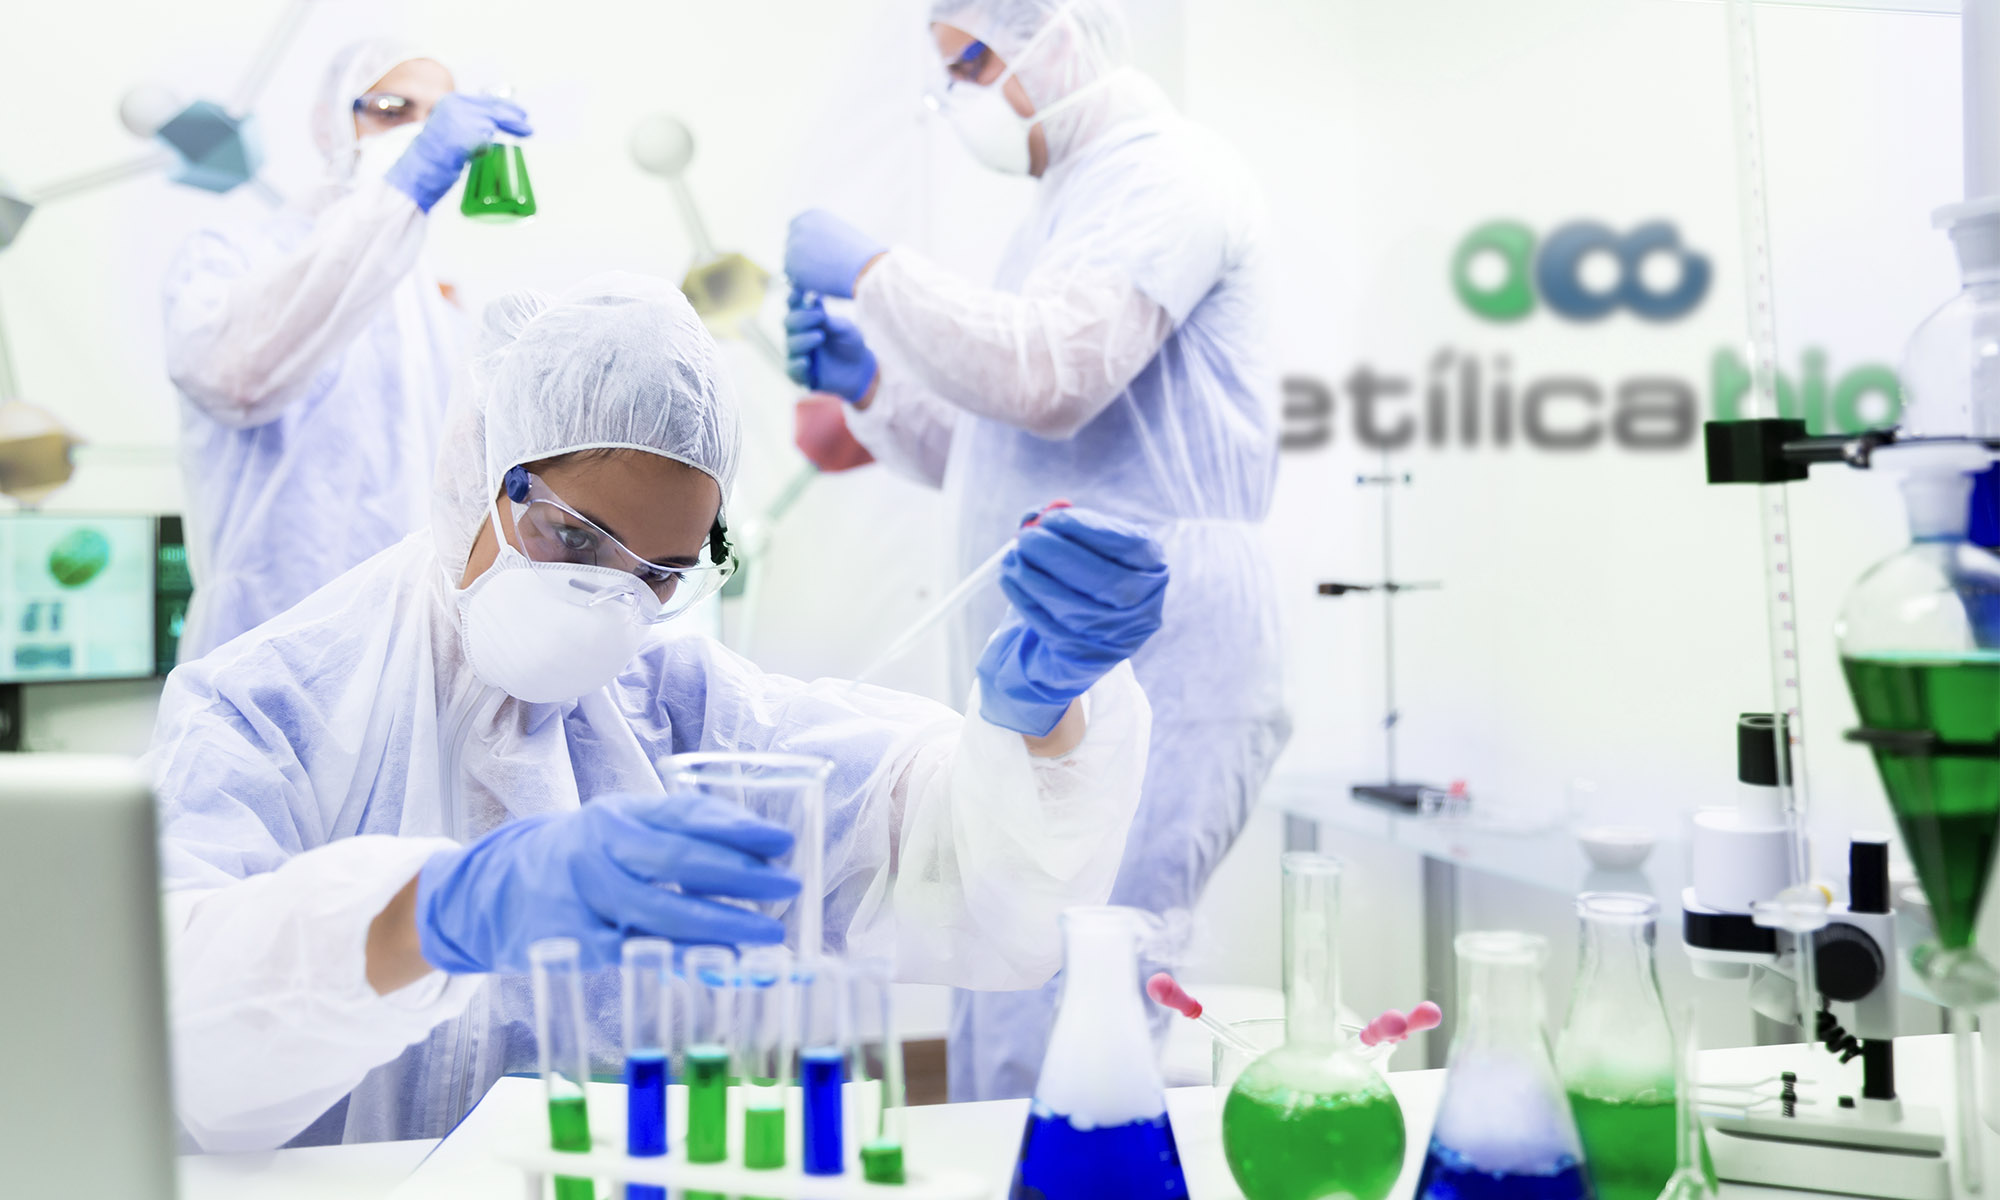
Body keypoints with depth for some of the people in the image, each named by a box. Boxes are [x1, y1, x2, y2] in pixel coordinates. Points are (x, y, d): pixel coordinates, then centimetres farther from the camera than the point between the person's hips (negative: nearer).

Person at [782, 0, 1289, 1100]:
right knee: (995, 1029, 10)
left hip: (1147, 672, -10)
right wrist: (867, 387, 11)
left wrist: (870, 269, -10)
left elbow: (1047, 378, -22)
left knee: (1056, 1040, -15)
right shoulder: (1072, 202, 24)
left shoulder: (1164, 176, -6)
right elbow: (991, 455, 28)